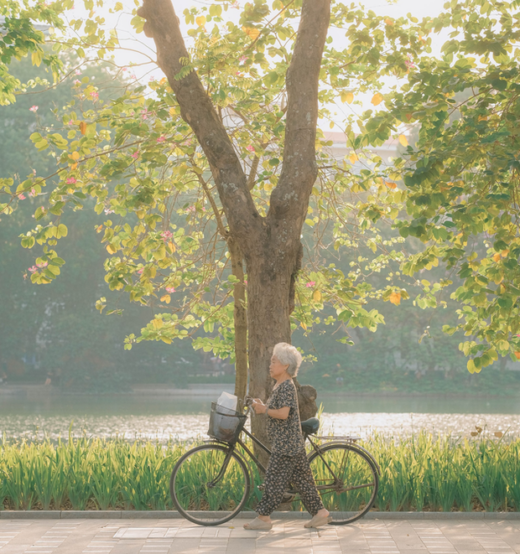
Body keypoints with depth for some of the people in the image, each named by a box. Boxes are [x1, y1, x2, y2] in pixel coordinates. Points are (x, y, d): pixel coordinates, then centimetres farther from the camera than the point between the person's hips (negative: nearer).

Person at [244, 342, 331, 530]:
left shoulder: (286, 386, -15)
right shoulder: (280, 386, 16)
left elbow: (283, 413, -24)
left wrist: (263, 409, -14)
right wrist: (262, 406, 9)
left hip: (286, 444, -10)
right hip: (293, 444, 10)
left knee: (274, 479, -6)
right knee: (301, 478, 11)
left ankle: (263, 517, -2)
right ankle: (320, 512, 14)